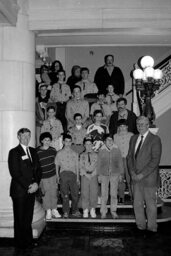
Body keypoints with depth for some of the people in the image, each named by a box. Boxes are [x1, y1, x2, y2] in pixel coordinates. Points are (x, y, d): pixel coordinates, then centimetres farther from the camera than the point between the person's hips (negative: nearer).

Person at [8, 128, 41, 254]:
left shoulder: (33, 151, 13)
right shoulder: (14, 152, -6)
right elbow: (15, 173, -12)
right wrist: (28, 186, -14)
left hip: (31, 190, 5)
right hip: (19, 191, -5)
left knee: (28, 218, 11)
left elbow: (38, 169, 11)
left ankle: (28, 242, 24)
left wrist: (36, 183, -5)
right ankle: (20, 246, 16)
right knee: (19, 220, 5)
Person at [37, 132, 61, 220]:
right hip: (43, 177, -3)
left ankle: (54, 210, 23)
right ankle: (48, 211, 20)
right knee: (45, 194, 5)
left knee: (54, 193, 8)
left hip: (53, 175, 3)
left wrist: (57, 175, 12)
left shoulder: (53, 150, 2)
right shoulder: (37, 152, -10)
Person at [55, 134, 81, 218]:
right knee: (65, 195, -4)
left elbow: (77, 166, 16)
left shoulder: (75, 153, 16)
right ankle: (65, 212, 5)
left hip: (73, 174, 1)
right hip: (63, 174, -1)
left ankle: (75, 211, 13)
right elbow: (56, 165, 10)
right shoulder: (59, 153, 11)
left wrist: (78, 177, 9)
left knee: (75, 194, -1)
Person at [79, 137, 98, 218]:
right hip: (84, 176, 0)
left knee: (94, 193, -3)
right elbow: (81, 166, 5)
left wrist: (92, 174, -7)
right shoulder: (82, 155, 11)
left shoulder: (95, 155, 9)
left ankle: (92, 210, 6)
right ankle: (85, 210, 6)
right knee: (84, 193, -2)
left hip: (93, 175, 0)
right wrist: (86, 174, -7)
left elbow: (97, 166, 4)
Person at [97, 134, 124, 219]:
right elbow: (98, 163, 5)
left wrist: (121, 174, 5)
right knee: (104, 194, 3)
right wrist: (99, 175, 4)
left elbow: (120, 162, 5)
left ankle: (113, 211, 18)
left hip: (114, 174, 0)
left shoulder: (116, 150, -2)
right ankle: (103, 212, 14)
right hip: (104, 174, 0)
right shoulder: (101, 150, -2)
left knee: (114, 194, 5)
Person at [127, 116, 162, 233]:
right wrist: (132, 173, -3)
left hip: (149, 178, -5)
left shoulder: (155, 139, -8)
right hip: (136, 178, 5)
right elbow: (130, 156, 12)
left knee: (150, 204, 5)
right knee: (137, 203, 10)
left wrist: (142, 174, -16)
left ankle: (152, 228, 21)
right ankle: (141, 226, 25)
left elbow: (155, 160, -13)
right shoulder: (134, 138, 11)